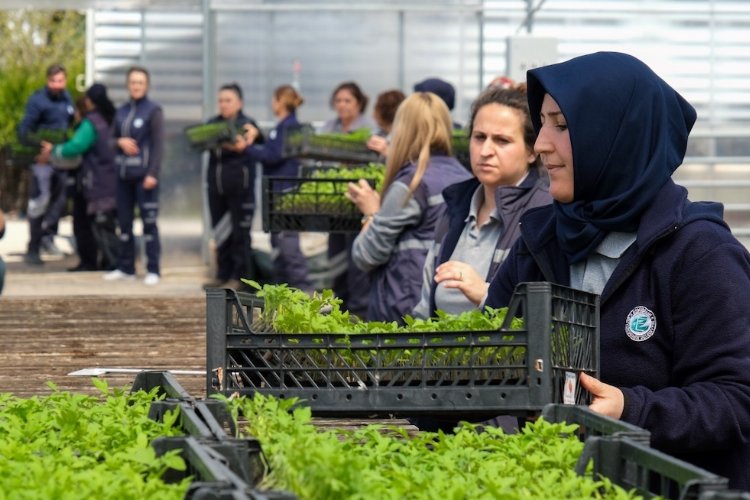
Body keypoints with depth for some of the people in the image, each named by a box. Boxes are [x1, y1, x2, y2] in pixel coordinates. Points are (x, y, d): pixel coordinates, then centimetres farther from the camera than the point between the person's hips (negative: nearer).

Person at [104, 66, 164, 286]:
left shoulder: (153, 110, -3)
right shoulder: (121, 111, 13)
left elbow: (158, 144, -8)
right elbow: (112, 138, 20)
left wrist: (152, 173, -16)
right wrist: (120, 142, -4)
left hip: (144, 175, -6)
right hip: (123, 174, 6)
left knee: (149, 222, -5)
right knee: (124, 222, 9)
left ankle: (153, 269, -2)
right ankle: (126, 267, 17)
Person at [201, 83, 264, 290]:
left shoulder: (247, 124, -1)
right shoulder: (212, 124, 14)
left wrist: (243, 147, -25)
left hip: (240, 185, -5)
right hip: (216, 185, 5)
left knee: (240, 233, -3)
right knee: (220, 232, 10)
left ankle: (239, 277, 2)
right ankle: (223, 275, 17)